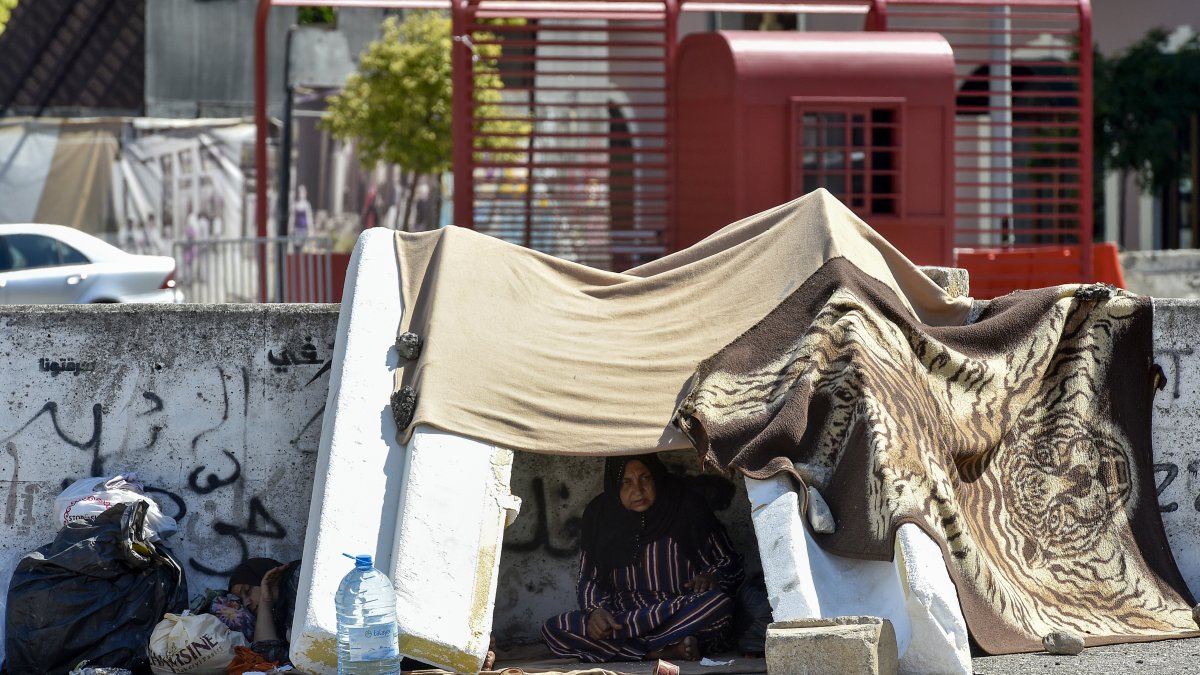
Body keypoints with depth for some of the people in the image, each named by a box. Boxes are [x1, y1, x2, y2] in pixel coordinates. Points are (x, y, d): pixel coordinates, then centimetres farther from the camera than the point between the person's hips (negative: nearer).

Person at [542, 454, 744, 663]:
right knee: (553, 630, -26)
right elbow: (588, 578, 10)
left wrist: (711, 577, -14)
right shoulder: (599, 514, 7)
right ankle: (666, 651, -32)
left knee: (718, 604, -36)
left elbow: (730, 562, 9)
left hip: (684, 613, -2)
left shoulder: (688, 508, 2)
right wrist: (596, 610, -12)